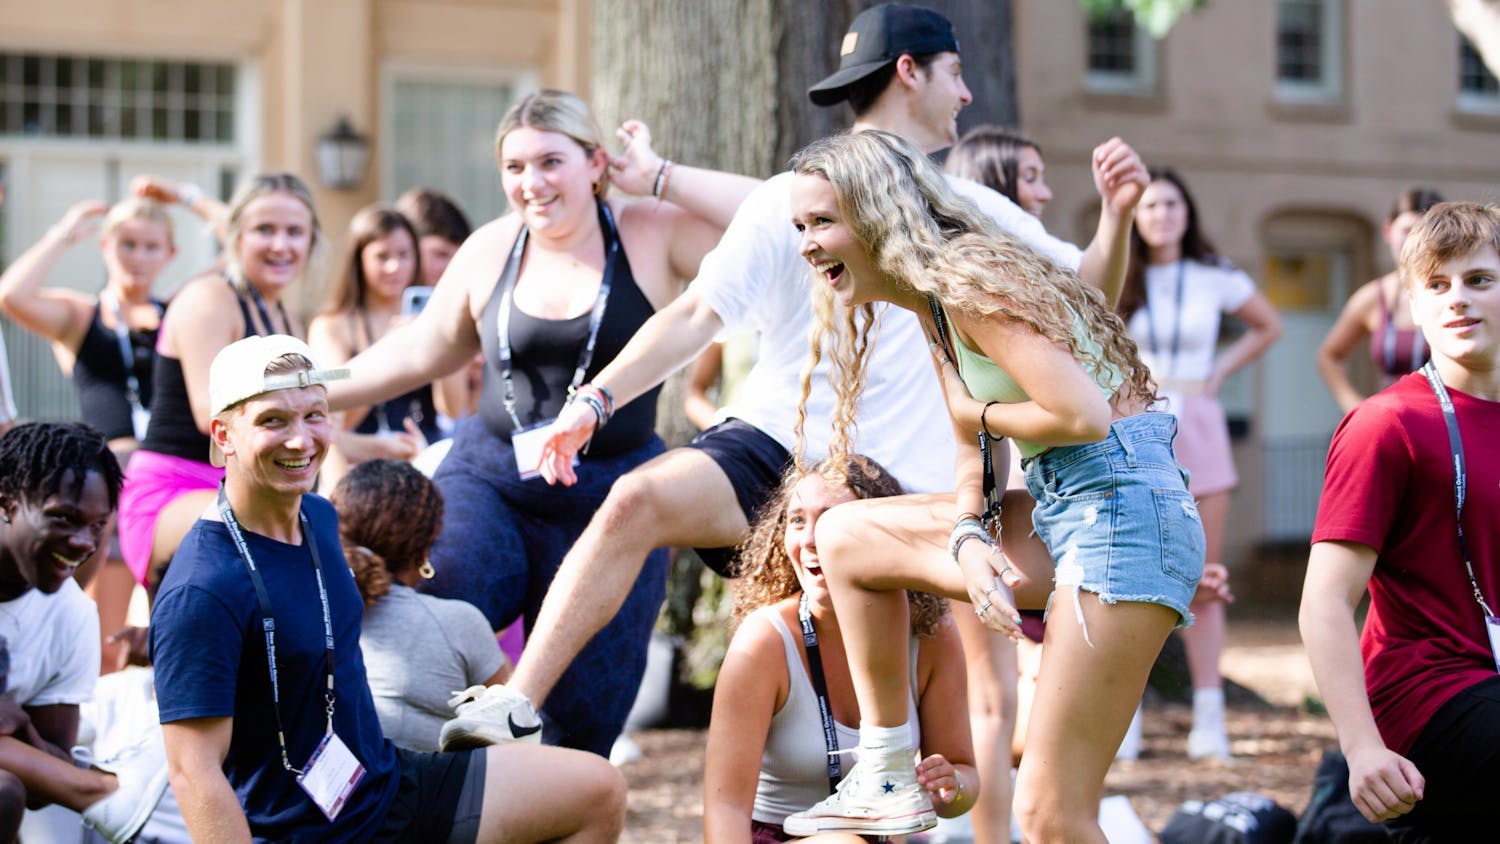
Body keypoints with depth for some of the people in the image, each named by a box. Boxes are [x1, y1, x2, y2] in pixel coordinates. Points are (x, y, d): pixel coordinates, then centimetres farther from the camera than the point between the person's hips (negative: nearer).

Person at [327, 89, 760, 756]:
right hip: (487, 479, 2)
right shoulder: (490, 251, 6)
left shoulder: (653, 237, -4)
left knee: (583, 724, 1)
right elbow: (420, 350, 21)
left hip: (609, 498, -2)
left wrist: (659, 176, -14)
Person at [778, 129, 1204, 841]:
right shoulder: (934, 305, 15)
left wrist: (980, 415, -5)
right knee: (845, 534, 12)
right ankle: (886, 782, 13)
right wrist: (967, 540, -7)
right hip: (1056, 511, 10)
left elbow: (1081, 415, -23)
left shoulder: (968, 280, -14)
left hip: (1121, 506, -10)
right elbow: (974, 454, 13)